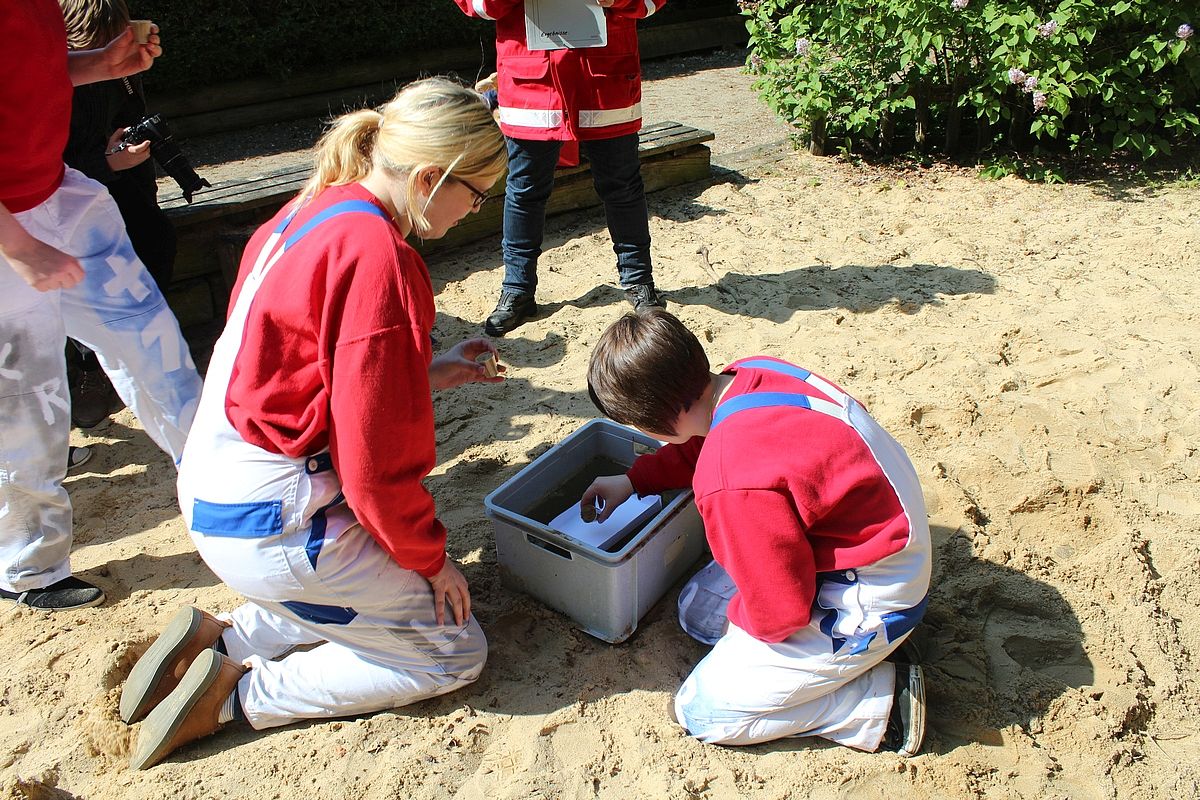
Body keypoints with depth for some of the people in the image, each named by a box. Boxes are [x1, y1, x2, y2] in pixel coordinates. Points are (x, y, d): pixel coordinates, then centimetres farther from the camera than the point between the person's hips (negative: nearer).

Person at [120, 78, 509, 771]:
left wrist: (430, 372, 10)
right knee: (455, 654, 6)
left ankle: (218, 640, 15)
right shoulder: (377, 255, -23)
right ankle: (236, 695, 4)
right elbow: (378, 459, -20)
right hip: (277, 524, -9)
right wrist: (430, 557, -4)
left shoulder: (307, 213, 5)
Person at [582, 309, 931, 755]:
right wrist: (633, 480, 15)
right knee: (697, 610, 18)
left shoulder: (734, 483, -35)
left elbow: (778, 613, -22)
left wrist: (741, 615, 0)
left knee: (702, 712, 0)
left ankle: (884, 698, 3)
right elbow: (699, 447, 15)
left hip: (867, 606, -9)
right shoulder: (751, 373, -9)